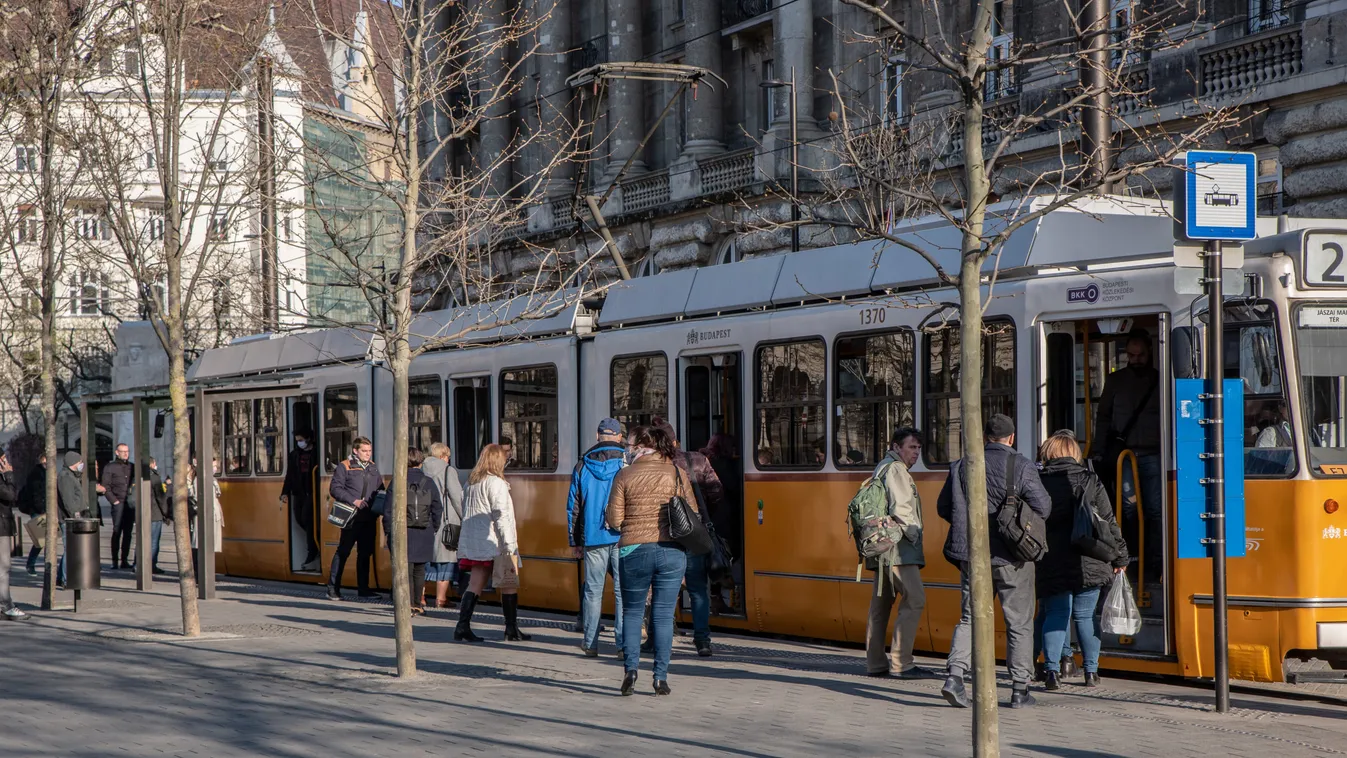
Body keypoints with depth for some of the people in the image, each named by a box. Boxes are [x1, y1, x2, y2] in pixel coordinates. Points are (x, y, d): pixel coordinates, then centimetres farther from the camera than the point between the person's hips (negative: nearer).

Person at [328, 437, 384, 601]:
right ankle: (333, 588, 0)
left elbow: (380, 489, 22)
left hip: (368, 518, 6)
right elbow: (335, 488, -10)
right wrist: (354, 501, -18)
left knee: (365, 553, 10)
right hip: (351, 518, -6)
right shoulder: (344, 467, -4)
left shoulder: (373, 468, 15)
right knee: (343, 551, -4)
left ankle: (363, 588, 17)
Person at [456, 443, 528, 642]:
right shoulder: (496, 483, -11)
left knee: (475, 584, 7)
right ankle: (512, 629, 9)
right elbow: (501, 517, -16)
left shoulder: (471, 483, 13)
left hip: (473, 543, 7)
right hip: (494, 543, -7)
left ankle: (463, 626, -2)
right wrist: (511, 548, -16)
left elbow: (465, 512, 17)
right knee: (509, 585, 4)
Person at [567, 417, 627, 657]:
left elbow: (573, 506, 11)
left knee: (593, 590, 8)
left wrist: (574, 541, 16)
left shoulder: (582, 466, 8)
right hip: (623, 537, -2)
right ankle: (624, 643, -2)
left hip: (593, 538, 2)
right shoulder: (628, 462, 0)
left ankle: (590, 643, 11)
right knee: (623, 591, 0)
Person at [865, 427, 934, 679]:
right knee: (914, 599, -13)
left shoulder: (882, 468, 22)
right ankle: (901, 662, -16)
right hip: (898, 547, -11)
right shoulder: (896, 469, -8)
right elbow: (900, 508, -20)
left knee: (881, 603, 10)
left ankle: (876, 663, 13)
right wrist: (913, 534, -10)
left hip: (882, 547, 11)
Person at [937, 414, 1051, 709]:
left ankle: (955, 674, -9)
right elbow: (1043, 507, -13)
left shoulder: (962, 465, 3)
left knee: (970, 618, 10)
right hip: (1011, 556, -3)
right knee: (1019, 622, 7)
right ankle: (1020, 690, 9)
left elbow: (943, 507, 8)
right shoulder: (1020, 466, -8)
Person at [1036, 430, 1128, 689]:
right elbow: (1108, 521, 3)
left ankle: (1052, 669, -10)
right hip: (1088, 562, 1)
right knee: (1086, 616, 10)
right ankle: (1091, 671, 9)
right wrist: (1119, 556, 11)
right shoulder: (1090, 481, 3)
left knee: (1055, 615, 5)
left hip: (1052, 564, -1)